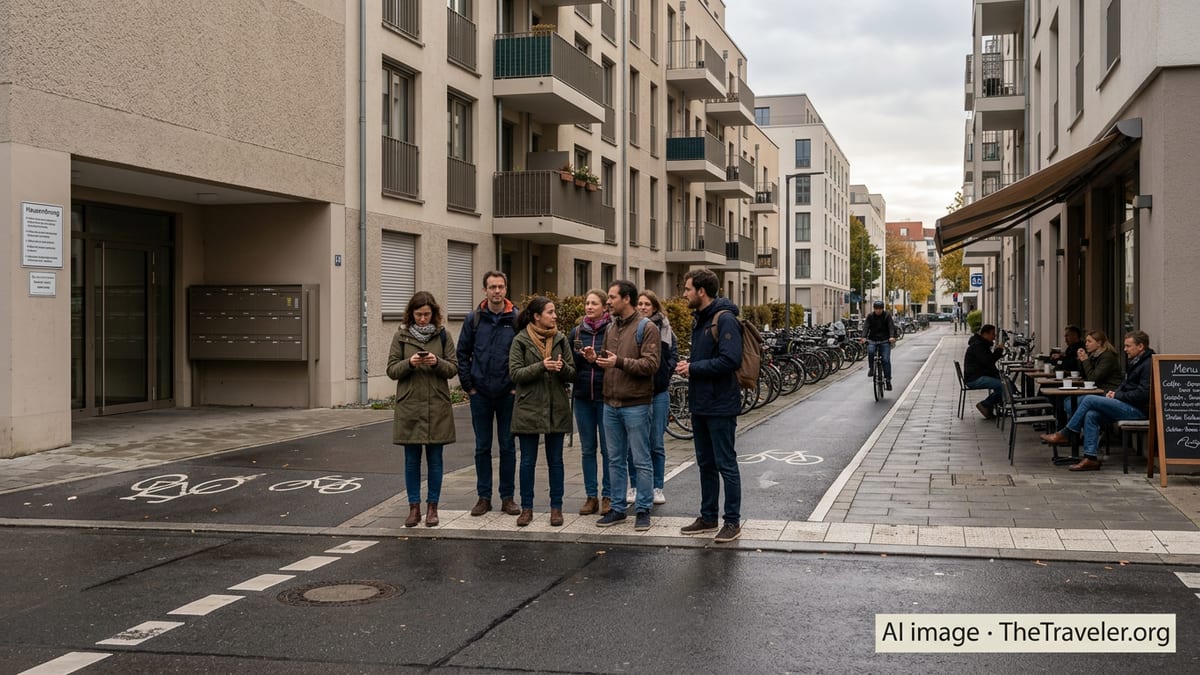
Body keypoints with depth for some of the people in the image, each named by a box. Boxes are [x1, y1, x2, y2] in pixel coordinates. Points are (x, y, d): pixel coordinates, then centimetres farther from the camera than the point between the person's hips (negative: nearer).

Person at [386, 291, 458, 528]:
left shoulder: (443, 335, 3)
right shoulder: (401, 336, 2)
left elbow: (453, 368, 3)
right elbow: (392, 370, 2)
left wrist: (437, 362, -16)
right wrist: (409, 363, -17)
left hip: (437, 407, 0)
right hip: (409, 406, 0)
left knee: (434, 459, 6)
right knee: (412, 459, 5)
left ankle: (432, 507, 15)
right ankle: (414, 508, 14)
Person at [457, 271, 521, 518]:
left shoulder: (517, 319, -2)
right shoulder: (473, 319, 2)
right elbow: (462, 354, 5)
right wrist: (468, 385, 0)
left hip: (508, 394, -1)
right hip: (480, 394, 1)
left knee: (508, 446, 5)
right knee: (482, 447, 8)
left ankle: (507, 497, 14)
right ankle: (484, 497, 17)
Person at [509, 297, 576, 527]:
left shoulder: (560, 339, 6)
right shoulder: (520, 341, -2)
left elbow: (572, 373, 6)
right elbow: (515, 373, -10)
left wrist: (562, 368, -16)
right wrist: (541, 366, -21)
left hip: (556, 408, 2)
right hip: (528, 408, -2)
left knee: (555, 460, 8)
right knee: (527, 461, 5)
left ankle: (556, 507, 15)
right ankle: (526, 508, 14)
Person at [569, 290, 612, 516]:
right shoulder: (577, 332, 8)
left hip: (605, 397, -4)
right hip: (582, 397, 4)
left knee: (608, 449, 3)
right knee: (587, 449, 10)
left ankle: (608, 496, 12)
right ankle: (591, 497, 17)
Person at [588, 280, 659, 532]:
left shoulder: (646, 328, -8)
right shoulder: (611, 329, 15)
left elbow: (651, 365, -16)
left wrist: (619, 362, -24)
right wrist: (596, 358, -2)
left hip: (635, 405, -7)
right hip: (611, 404, 7)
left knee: (641, 461, 1)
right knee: (615, 460, 12)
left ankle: (643, 510, 9)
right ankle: (617, 508, 21)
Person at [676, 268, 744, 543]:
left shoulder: (724, 319, -16)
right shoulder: (699, 320, 14)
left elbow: (730, 360, -25)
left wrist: (693, 368, -17)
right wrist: (688, 366, 2)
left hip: (720, 406, -9)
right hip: (700, 404, 10)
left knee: (726, 464, -1)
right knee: (706, 464, 16)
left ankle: (732, 522, 8)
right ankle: (708, 517, 27)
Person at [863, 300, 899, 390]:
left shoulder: (887, 315, 0)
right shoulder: (870, 316, 4)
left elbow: (891, 326, -12)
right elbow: (866, 326, -7)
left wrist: (892, 336, -31)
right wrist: (864, 337, -26)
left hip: (885, 341, -1)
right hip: (872, 341, 1)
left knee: (886, 360, -11)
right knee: (870, 352, -30)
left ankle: (888, 380, -4)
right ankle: (871, 368, -8)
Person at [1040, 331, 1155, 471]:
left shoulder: (1148, 364, -12)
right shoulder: (1135, 362, 20)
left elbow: (1142, 394, -20)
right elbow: (1124, 385, 28)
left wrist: (1117, 395, -12)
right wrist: (1114, 392, 7)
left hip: (1138, 410, -10)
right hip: (1128, 407, 10)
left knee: (1089, 400, -15)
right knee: (1091, 415, -10)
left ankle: (1064, 435, -4)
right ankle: (1091, 458, -13)